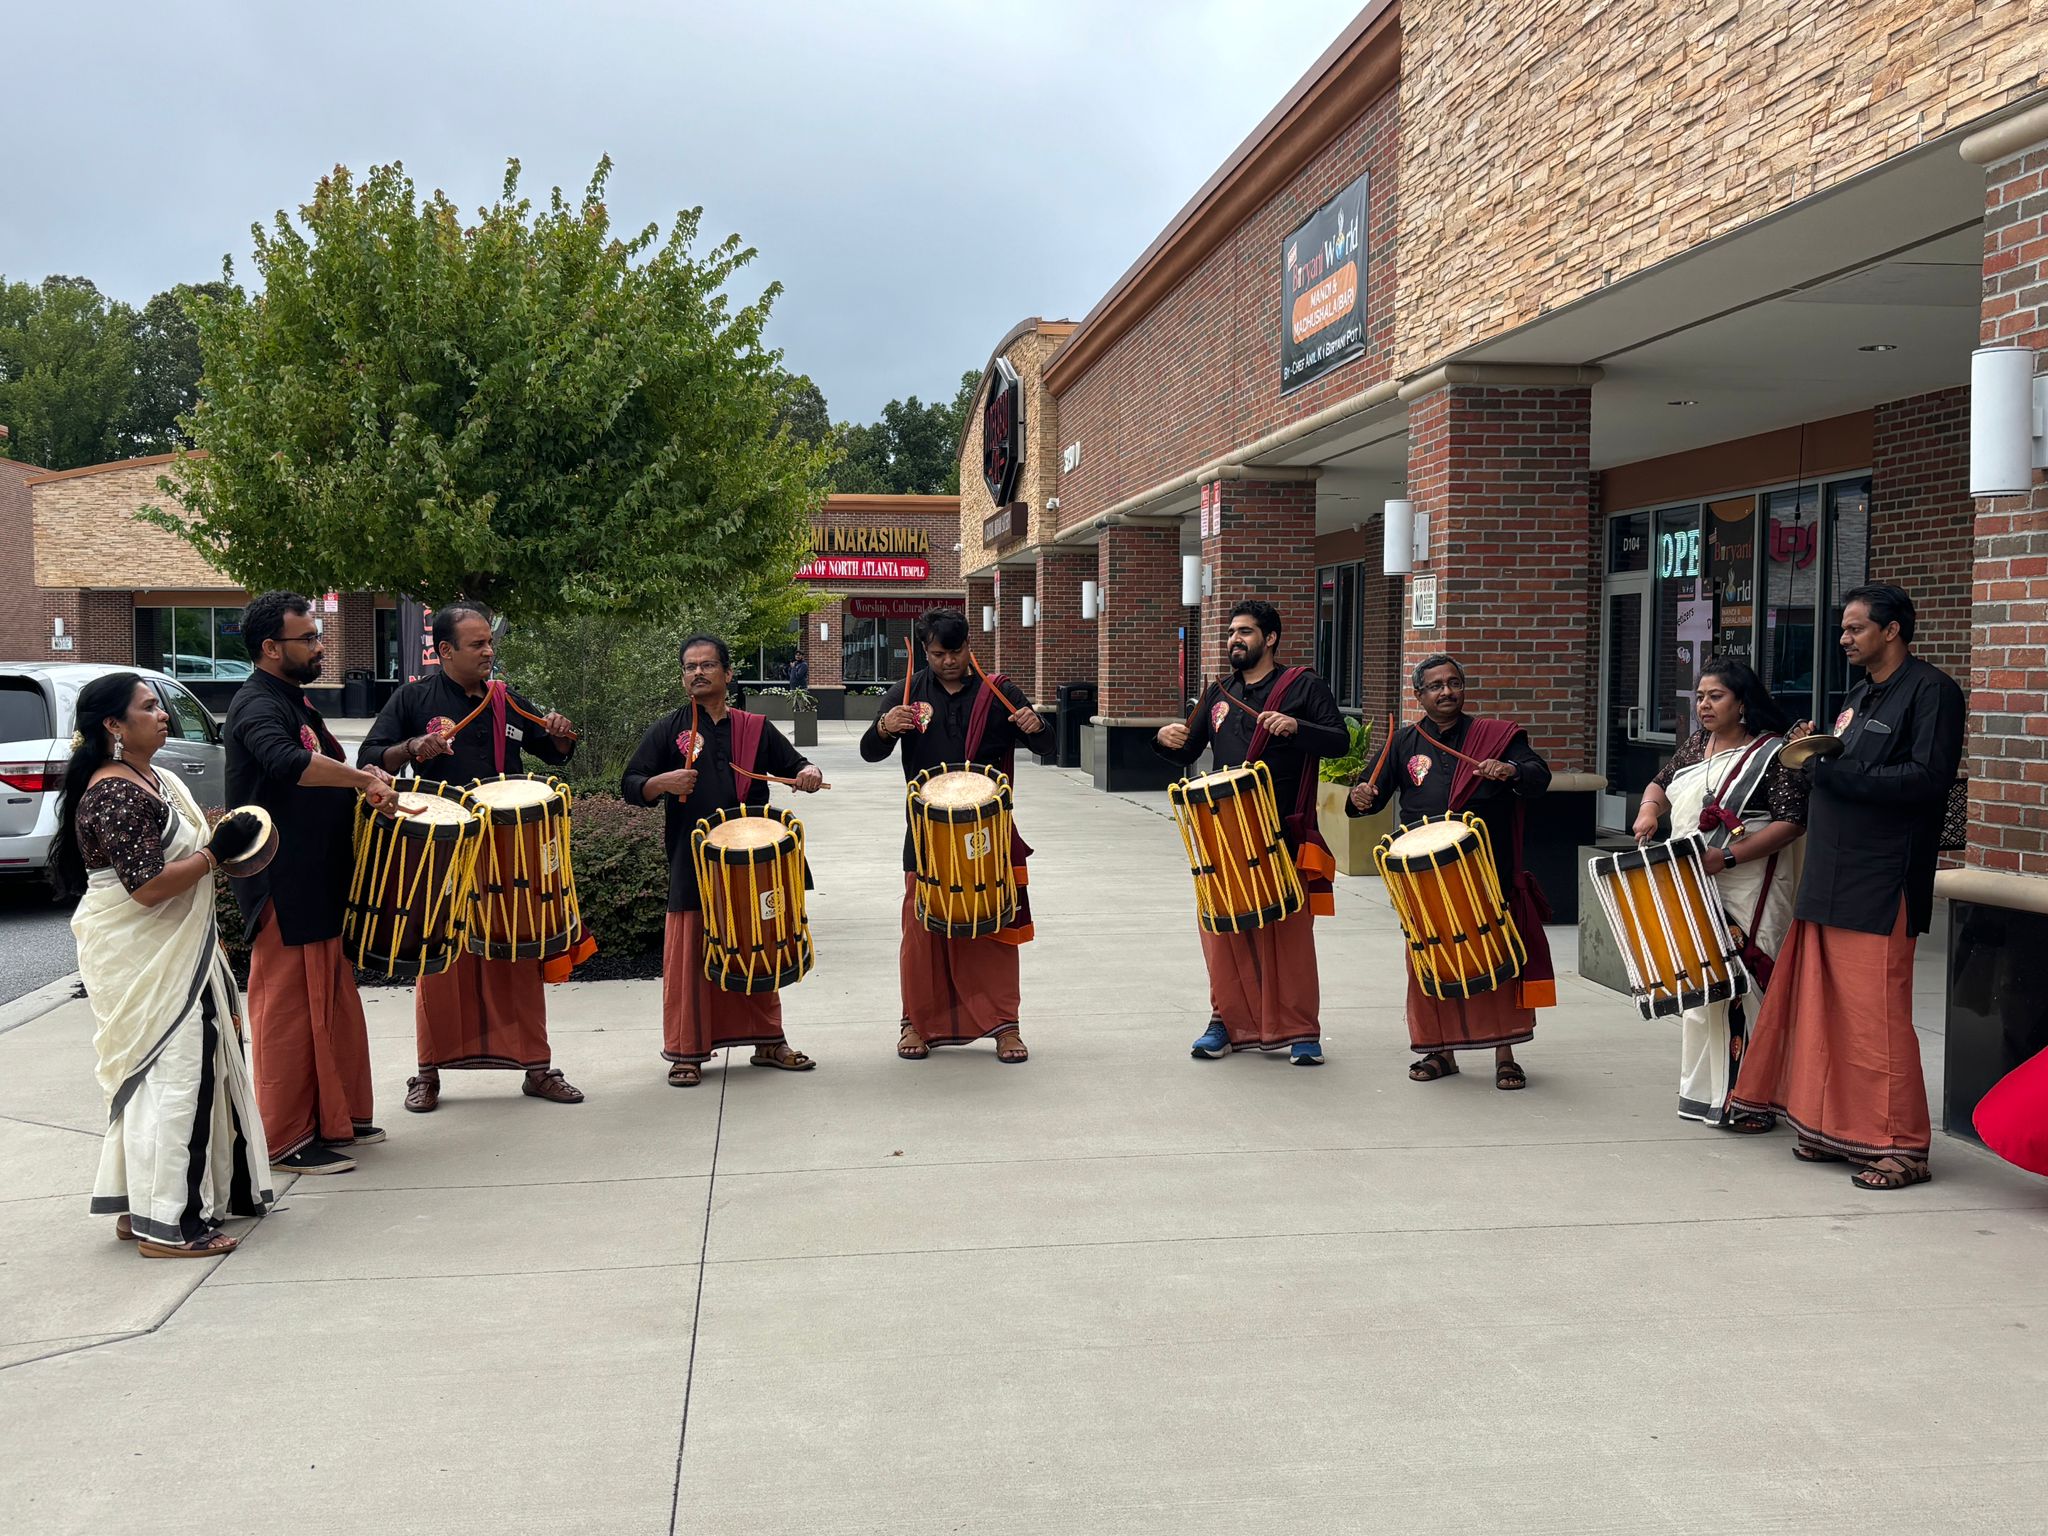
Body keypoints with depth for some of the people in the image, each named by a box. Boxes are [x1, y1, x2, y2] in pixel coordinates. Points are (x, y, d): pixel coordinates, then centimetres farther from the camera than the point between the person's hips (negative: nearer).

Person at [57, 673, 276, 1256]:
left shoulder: (152, 780, 11)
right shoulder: (114, 796, -20)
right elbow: (148, 885, -26)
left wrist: (218, 836, 10)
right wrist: (217, 851, -21)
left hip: (169, 954, 10)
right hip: (140, 961, -10)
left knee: (158, 1074, 16)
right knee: (172, 1075, -6)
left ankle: (140, 1205, 27)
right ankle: (165, 1225, 2)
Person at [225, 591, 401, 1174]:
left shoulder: (294, 700, 16)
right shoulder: (257, 705, -15)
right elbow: (287, 762, -36)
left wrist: (359, 778, 9)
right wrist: (360, 778, -28)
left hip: (318, 880, 10)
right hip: (282, 885, -10)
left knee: (330, 1005, 16)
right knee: (288, 1010, -3)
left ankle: (335, 1118, 26)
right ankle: (285, 1141, 5)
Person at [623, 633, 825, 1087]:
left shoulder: (756, 729, 9)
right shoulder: (667, 730, 3)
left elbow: (793, 763, 14)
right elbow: (630, 786, 0)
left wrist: (809, 771, -10)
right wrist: (662, 783, -21)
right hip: (692, 866, -2)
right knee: (691, 956, 0)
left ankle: (768, 1041, 24)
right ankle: (687, 1052, 11)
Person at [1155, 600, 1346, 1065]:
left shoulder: (1304, 686, 3)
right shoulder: (1217, 694, 18)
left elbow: (1339, 741, -5)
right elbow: (1188, 753, 19)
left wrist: (1296, 726, -22)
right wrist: (1167, 740, -4)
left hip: (1284, 834, -4)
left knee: (1289, 933, -3)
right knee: (1223, 930, 4)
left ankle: (1301, 1031, 6)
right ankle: (1229, 1022, 16)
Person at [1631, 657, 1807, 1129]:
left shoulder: (1772, 753, -9)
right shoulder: (1696, 745, 13)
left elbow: (1792, 821, -16)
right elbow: (1662, 783, 26)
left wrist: (1727, 857, -23)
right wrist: (1649, 808, 2)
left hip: (1745, 898, -7)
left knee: (1738, 991, -10)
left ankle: (1747, 1101, -3)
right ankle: (1704, 1091, 23)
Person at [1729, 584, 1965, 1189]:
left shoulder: (1931, 691, -7)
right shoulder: (1861, 692, 20)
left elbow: (1924, 780, -18)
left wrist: (1831, 771, -18)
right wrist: (1815, 754, 4)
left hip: (1880, 886, -8)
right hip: (1830, 879, 9)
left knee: (1875, 1017, -5)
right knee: (1825, 1009, 10)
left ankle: (1901, 1145, 5)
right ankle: (1838, 1128, 20)